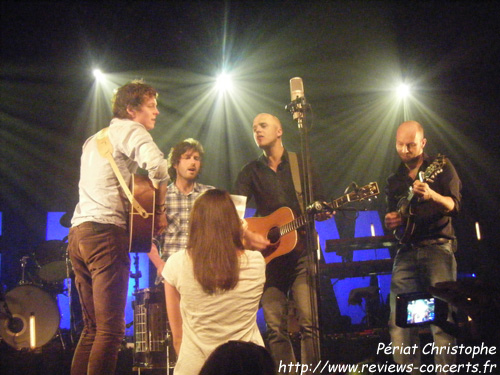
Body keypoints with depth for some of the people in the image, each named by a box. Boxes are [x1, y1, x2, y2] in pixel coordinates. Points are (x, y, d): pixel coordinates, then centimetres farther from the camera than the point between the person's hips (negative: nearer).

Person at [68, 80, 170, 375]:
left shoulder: (95, 139, 27)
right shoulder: (130, 129, 0)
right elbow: (157, 165, -19)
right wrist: (159, 210, -7)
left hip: (78, 232, 9)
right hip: (106, 232, -9)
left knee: (93, 327, 14)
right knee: (111, 329, -11)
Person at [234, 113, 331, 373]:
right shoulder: (251, 172, 12)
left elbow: (319, 206, 9)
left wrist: (324, 212, -14)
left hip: (301, 251, -1)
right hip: (268, 255, 2)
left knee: (308, 321, -12)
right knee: (275, 327, -3)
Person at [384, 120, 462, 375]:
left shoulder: (441, 167, 6)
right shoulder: (394, 180, 20)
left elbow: (454, 205, -6)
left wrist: (431, 195, -27)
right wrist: (390, 222, 0)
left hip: (438, 247, -4)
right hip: (406, 251, 4)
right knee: (398, 321, -6)